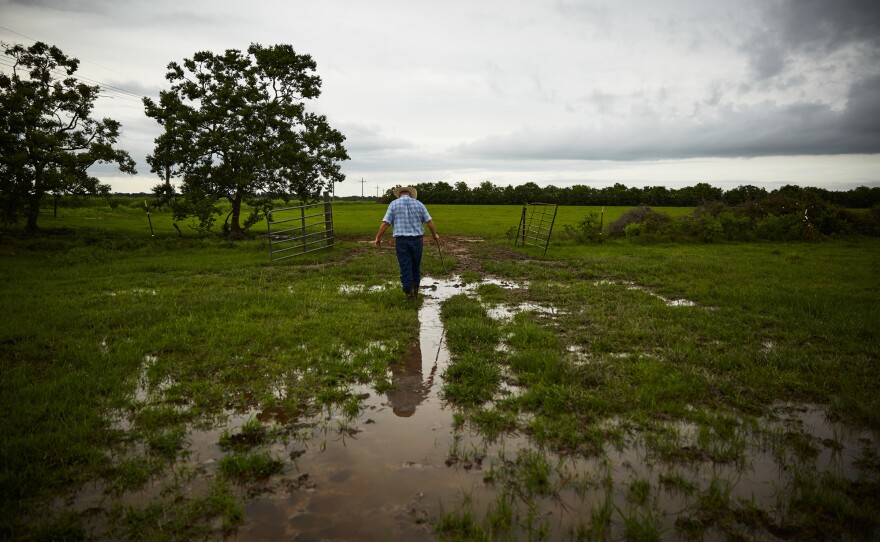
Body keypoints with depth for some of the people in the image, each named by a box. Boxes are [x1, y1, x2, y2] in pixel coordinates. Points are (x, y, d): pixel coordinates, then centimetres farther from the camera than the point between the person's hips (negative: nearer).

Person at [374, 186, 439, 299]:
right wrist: (435, 235, 18)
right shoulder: (418, 204, 6)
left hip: (401, 241, -2)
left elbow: (385, 223, -6)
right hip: (416, 240, 2)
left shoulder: (394, 204, 0)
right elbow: (429, 221, 4)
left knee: (405, 268, 3)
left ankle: (409, 292, 2)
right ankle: (415, 291, 20)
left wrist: (378, 237, 4)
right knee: (416, 267, 15)